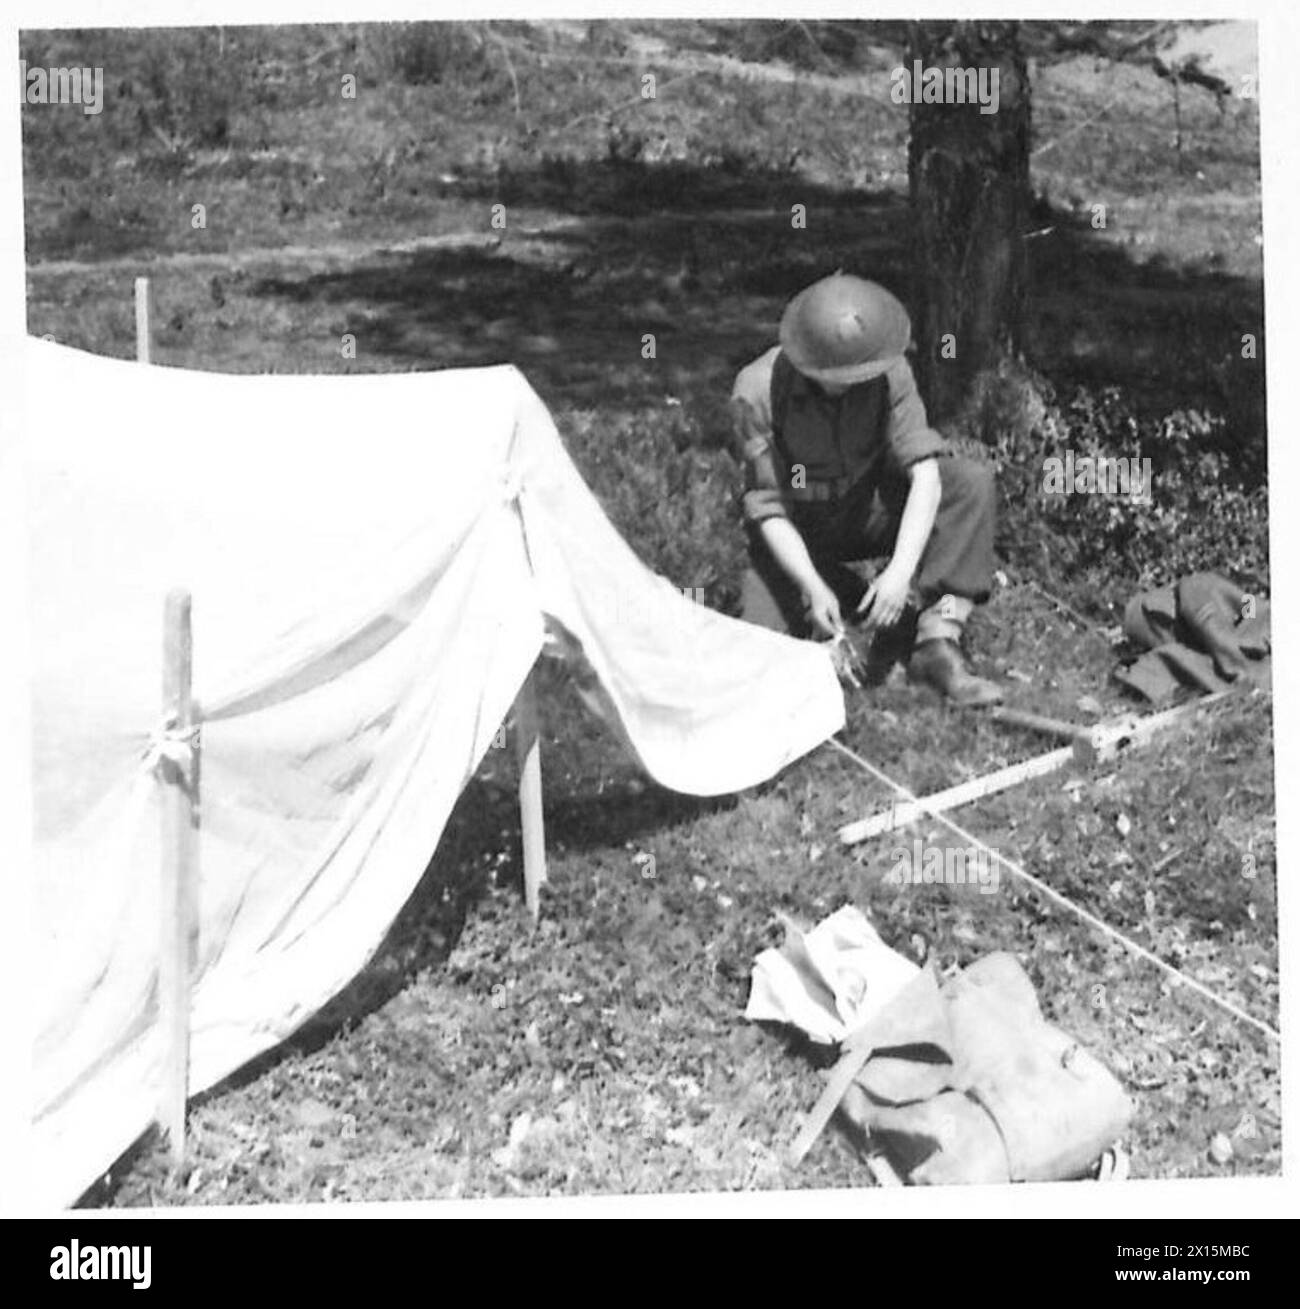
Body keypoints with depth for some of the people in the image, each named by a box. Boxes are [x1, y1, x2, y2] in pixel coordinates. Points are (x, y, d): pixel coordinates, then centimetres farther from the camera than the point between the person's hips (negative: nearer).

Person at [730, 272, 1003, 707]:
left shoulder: (890, 374, -20)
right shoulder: (757, 391, -26)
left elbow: (924, 475, -27)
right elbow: (768, 510, -23)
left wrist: (900, 571, -40)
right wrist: (812, 587, -36)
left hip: (867, 511, 2)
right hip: (796, 533, -2)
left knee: (972, 482, -23)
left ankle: (937, 643, -27)